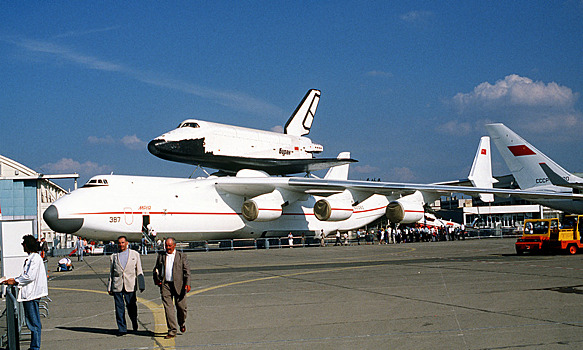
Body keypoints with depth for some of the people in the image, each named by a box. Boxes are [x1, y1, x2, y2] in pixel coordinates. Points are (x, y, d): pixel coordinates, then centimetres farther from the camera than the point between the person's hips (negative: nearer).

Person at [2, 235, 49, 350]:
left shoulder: (35, 258, -14)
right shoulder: (30, 258, 17)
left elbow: (30, 276, -20)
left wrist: (15, 281, -12)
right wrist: (14, 280, 13)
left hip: (32, 294, -10)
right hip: (28, 294, 10)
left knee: (34, 323, -5)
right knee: (32, 322, 13)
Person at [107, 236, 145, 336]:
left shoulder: (135, 254, 10)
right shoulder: (114, 257, 13)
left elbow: (139, 271, 8)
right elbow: (111, 273, 15)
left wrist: (141, 285, 1)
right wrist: (109, 288, 9)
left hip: (130, 285, -1)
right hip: (117, 286, 1)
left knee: (131, 307, -1)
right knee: (119, 308, -1)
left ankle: (134, 323, 26)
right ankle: (122, 329, 5)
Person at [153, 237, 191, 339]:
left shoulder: (182, 256, 5)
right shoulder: (161, 256, 12)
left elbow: (187, 271, 0)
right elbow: (156, 269, 20)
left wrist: (187, 284, -12)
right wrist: (156, 280, 2)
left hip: (178, 284, -2)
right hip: (165, 285, 2)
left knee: (181, 306, 2)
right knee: (168, 307, -6)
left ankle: (182, 323, 32)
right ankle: (172, 331, -3)